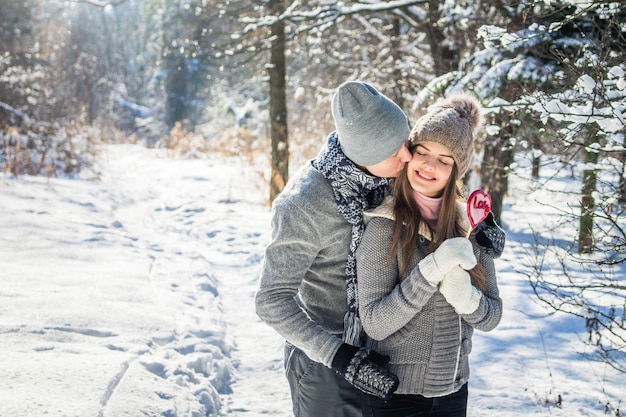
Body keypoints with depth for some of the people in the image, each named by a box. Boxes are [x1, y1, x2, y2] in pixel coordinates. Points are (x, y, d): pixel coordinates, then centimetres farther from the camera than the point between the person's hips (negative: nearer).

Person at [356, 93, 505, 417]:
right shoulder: (385, 226, -14)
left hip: (453, 390, 4)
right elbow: (375, 324, -19)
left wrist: (462, 293, -21)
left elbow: (491, 317, -1)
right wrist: (432, 270, -29)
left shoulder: (470, 225, -2)